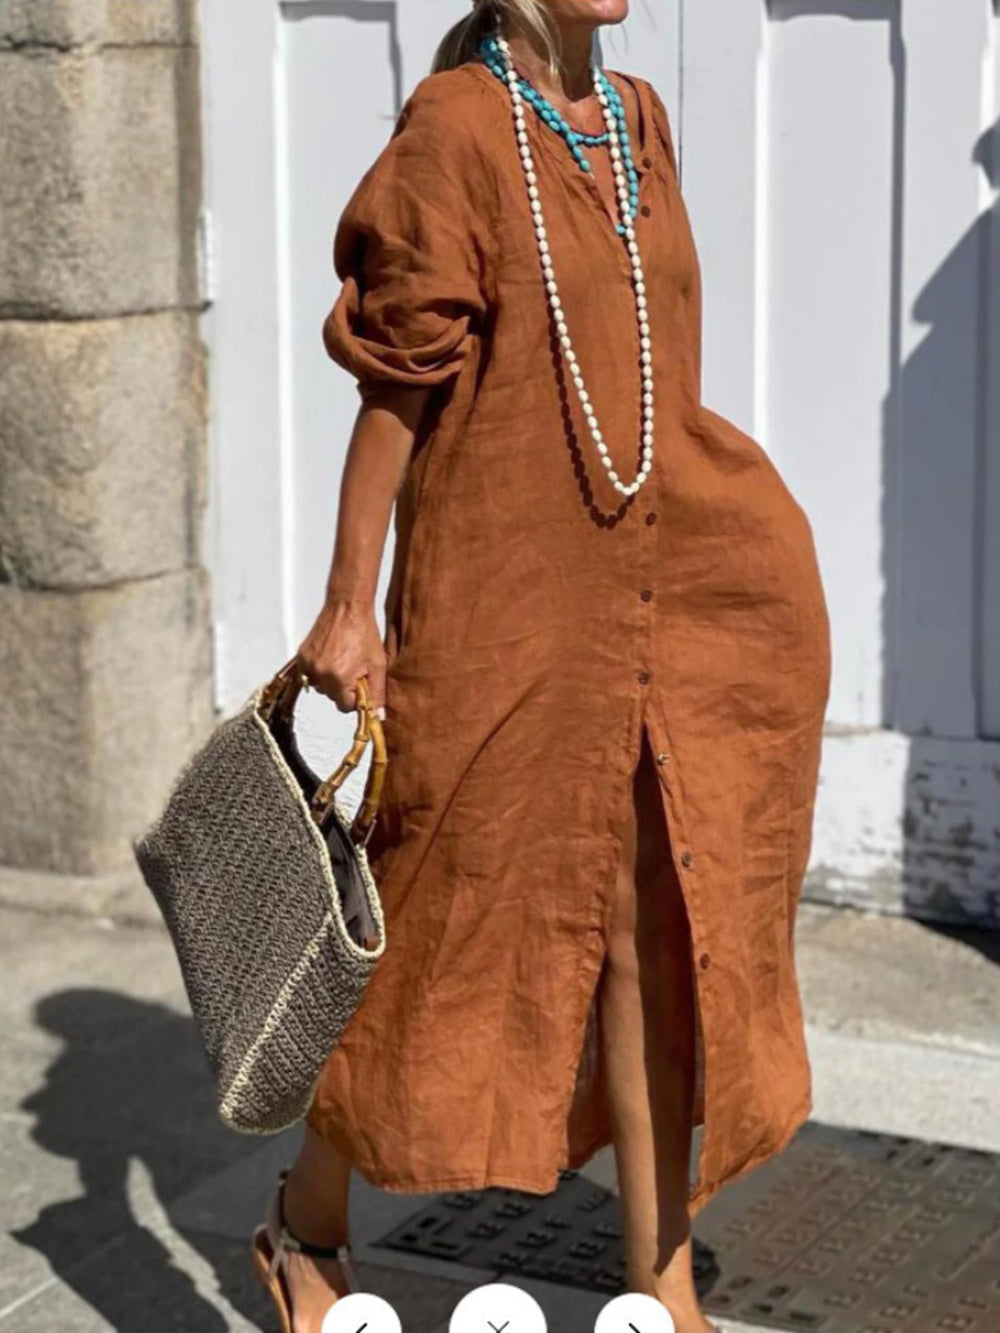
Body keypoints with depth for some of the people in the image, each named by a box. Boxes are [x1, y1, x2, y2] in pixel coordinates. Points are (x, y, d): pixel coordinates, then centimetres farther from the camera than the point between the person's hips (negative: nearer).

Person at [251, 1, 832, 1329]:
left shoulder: (637, 116, 9)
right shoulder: (457, 129, -10)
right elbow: (396, 384, -10)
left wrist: (720, 549, 16)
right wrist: (349, 607, -10)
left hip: (654, 591, 6)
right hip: (502, 594, -6)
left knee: (656, 919, 7)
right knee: (450, 912, 6)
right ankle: (309, 1215, 29)